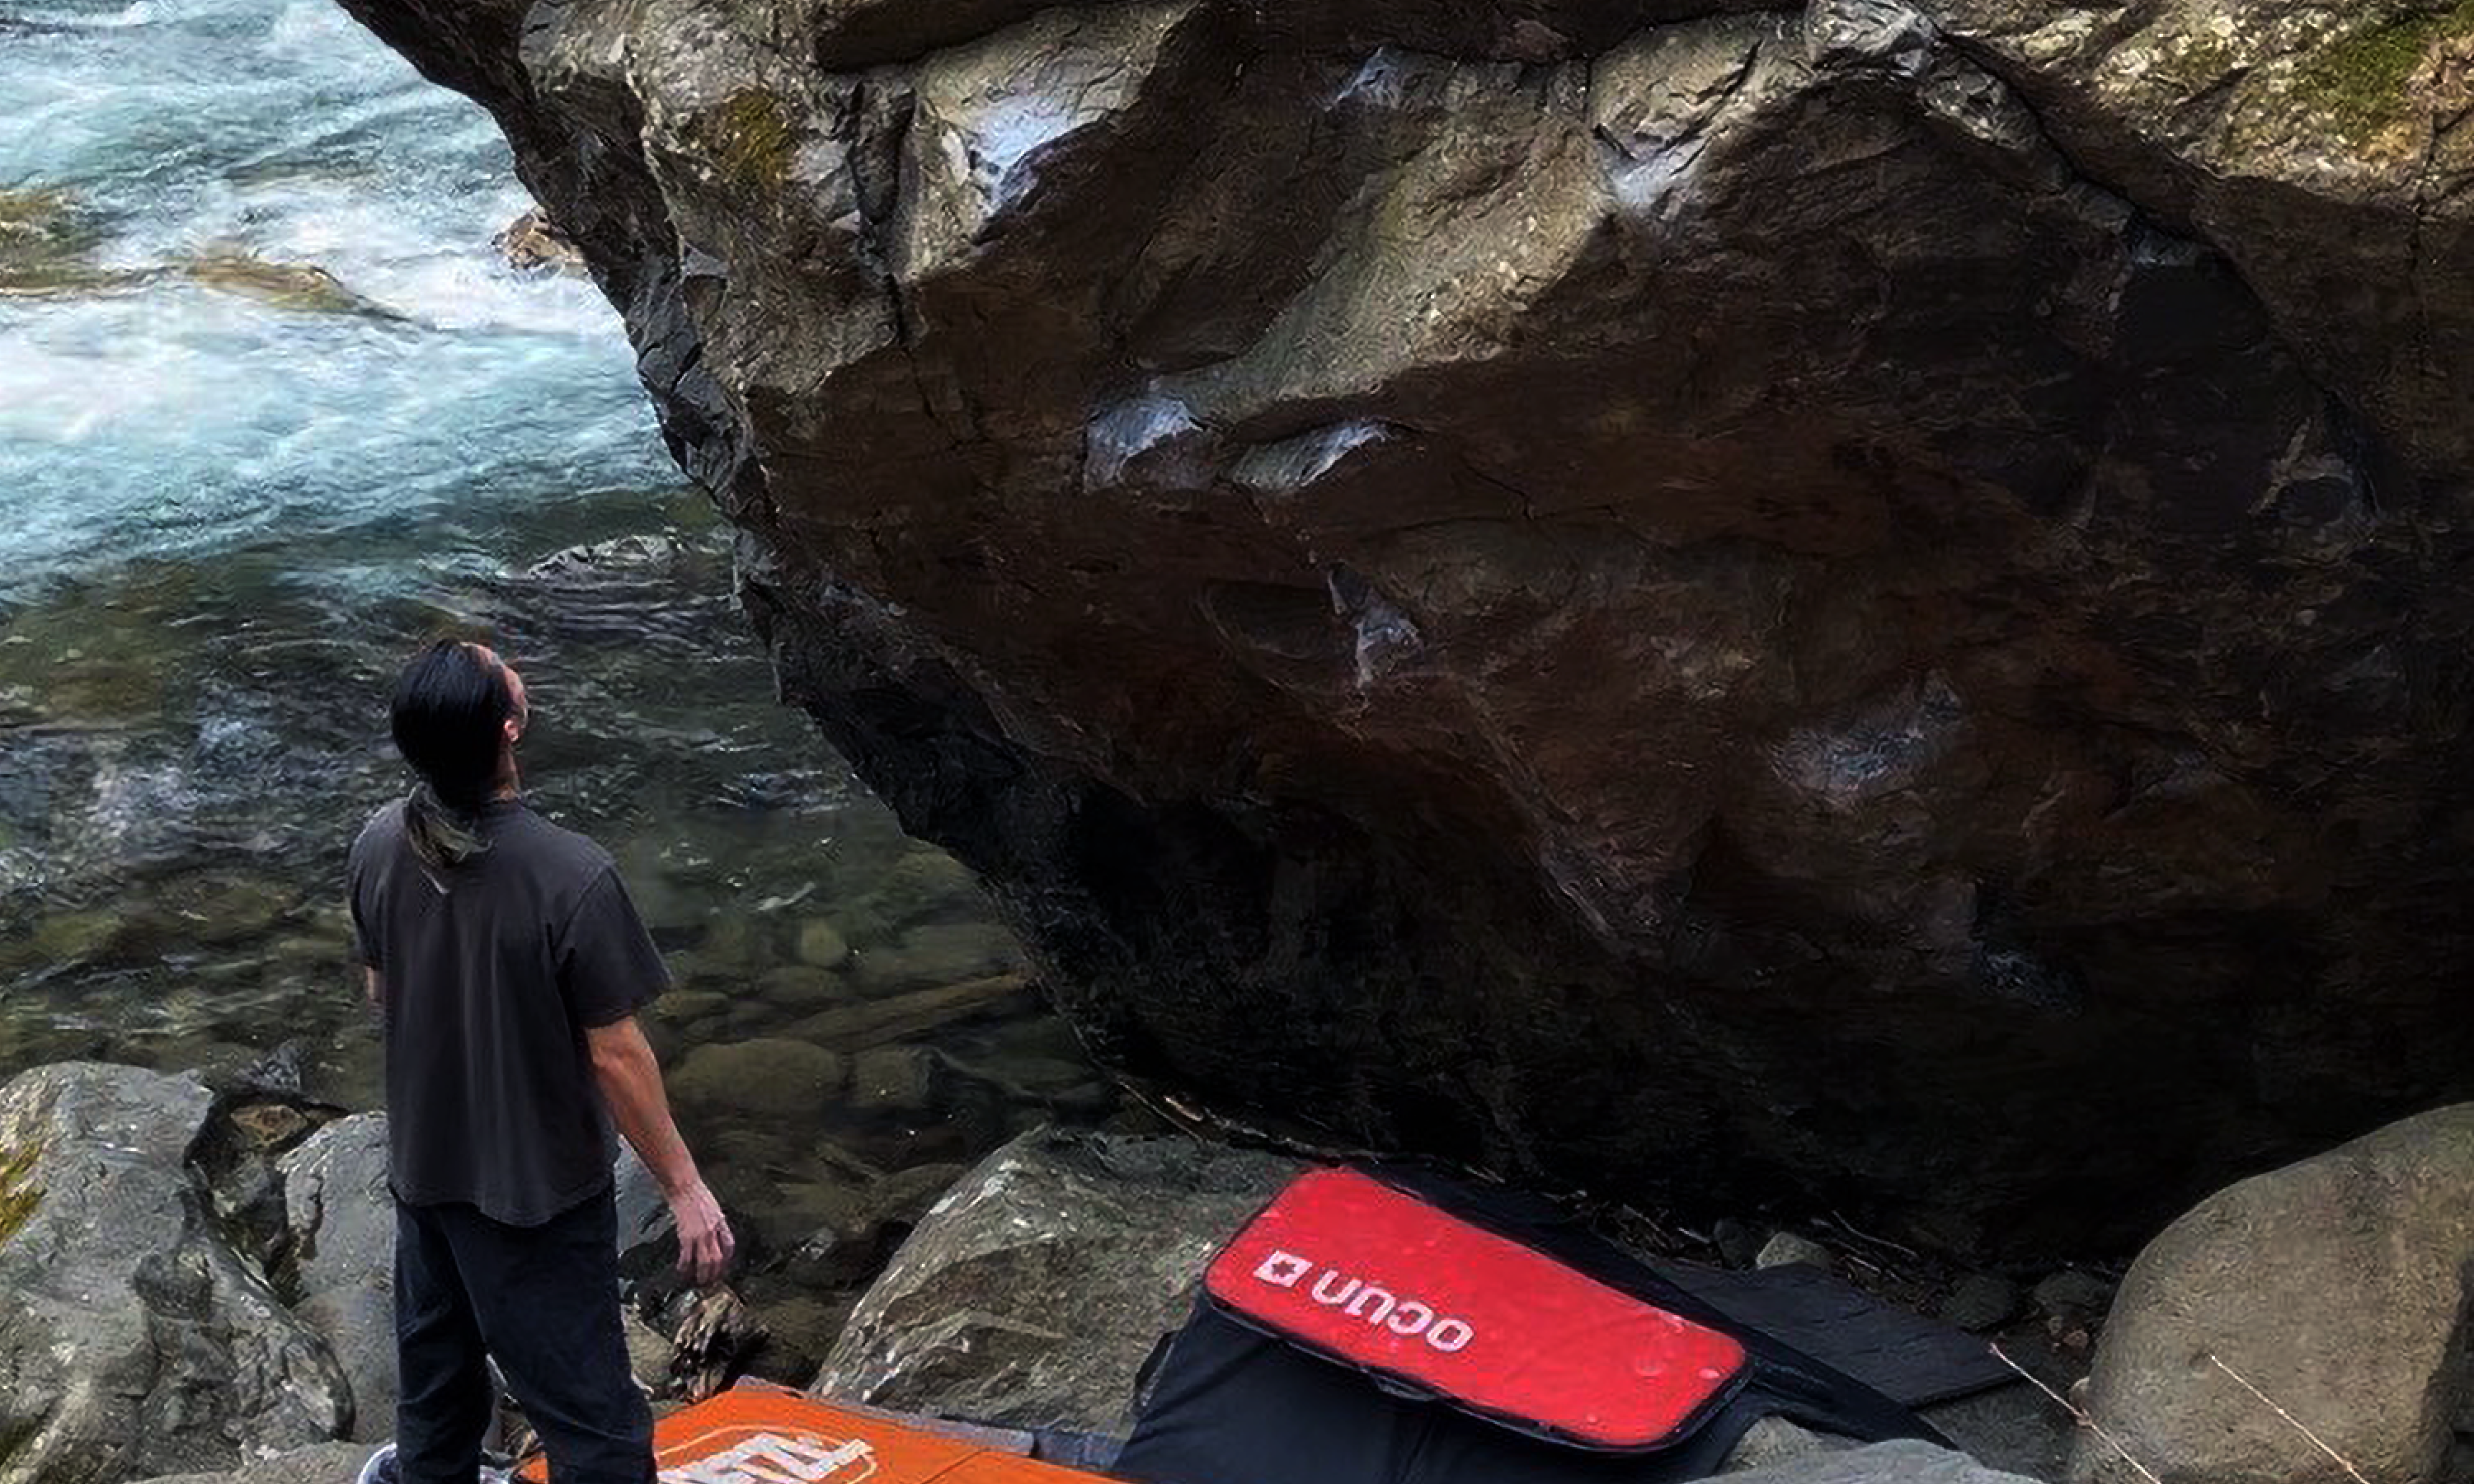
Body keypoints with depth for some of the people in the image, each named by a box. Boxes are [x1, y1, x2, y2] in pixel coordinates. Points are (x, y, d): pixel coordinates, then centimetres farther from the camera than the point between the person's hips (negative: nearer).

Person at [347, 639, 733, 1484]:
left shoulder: (379, 846, -11)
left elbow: (380, 995, 5)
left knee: (435, 1390, 25)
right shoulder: (571, 878, -30)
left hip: (423, 1167, 6)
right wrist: (685, 1189, -11)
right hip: (536, 1188, -6)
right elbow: (615, 1055, -23)